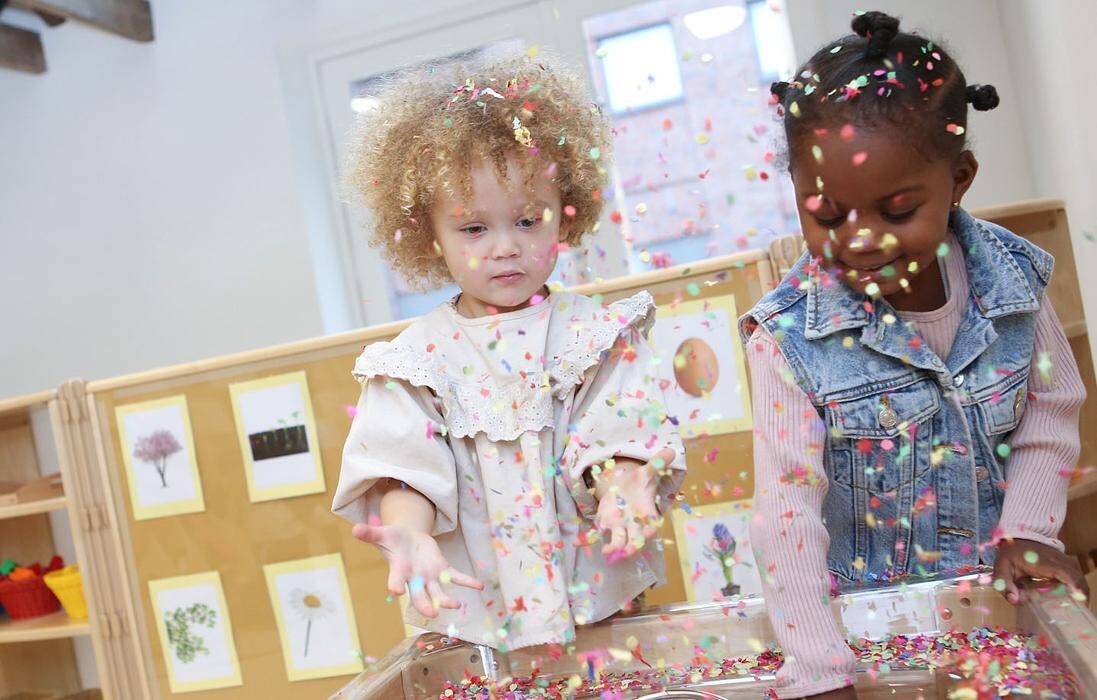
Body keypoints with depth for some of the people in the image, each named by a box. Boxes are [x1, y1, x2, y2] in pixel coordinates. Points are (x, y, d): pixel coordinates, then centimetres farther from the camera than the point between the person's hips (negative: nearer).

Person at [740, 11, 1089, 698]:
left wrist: (1030, 526, -9)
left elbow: (1052, 408, 2)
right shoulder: (791, 339, -23)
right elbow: (786, 507, -25)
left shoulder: (1011, 281, -13)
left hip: (1002, 590, 3)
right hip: (865, 609, -3)